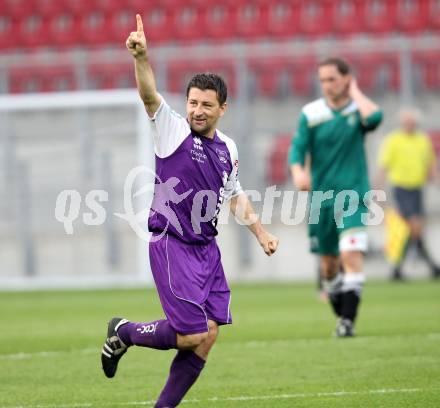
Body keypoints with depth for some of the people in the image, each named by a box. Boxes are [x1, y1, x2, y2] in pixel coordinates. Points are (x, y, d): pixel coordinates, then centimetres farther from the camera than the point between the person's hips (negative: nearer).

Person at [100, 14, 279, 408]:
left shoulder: (228, 148, 11)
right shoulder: (172, 129, -7)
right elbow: (149, 95, -26)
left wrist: (260, 232, 25)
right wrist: (142, 58, -43)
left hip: (207, 248, 7)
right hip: (172, 246, -6)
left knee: (208, 335, 0)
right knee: (192, 335, -12)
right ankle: (125, 332, 15)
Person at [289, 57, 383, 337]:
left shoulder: (358, 109, -2)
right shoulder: (311, 114, 1)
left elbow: (374, 117, -25)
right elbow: (298, 148, -7)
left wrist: (355, 92, -12)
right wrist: (298, 172, -27)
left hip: (353, 197, -2)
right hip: (321, 198, 2)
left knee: (352, 256, -19)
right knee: (329, 264, 9)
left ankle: (348, 320, -17)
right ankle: (342, 315, 30)